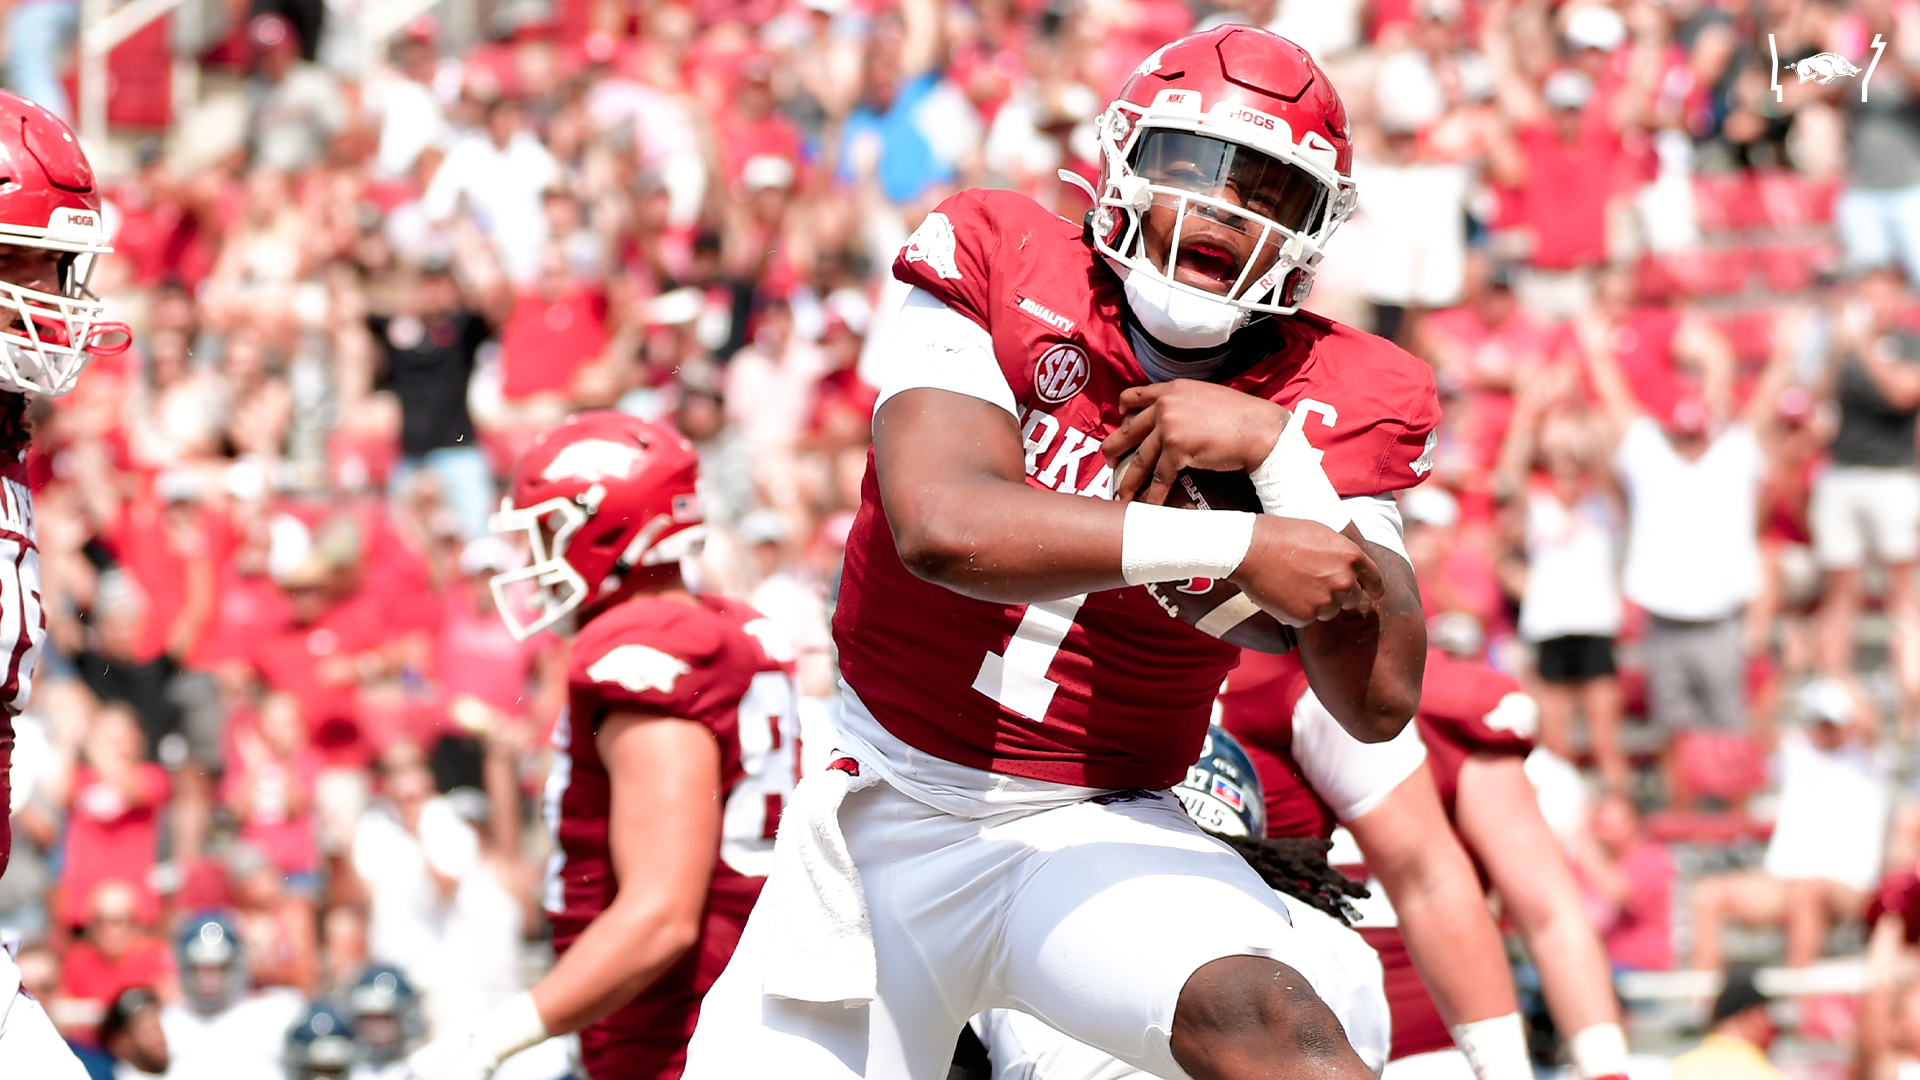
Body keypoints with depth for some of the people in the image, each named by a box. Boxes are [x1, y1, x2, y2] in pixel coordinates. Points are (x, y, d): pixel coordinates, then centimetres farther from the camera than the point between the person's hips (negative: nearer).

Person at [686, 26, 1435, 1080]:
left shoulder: (1337, 407, -4)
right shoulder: (996, 268, -9)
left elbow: (1379, 699, -14)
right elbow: (943, 525, -26)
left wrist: (1274, 450, -23)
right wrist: (1234, 546, -29)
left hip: (1095, 837, -1)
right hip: (884, 812, 1)